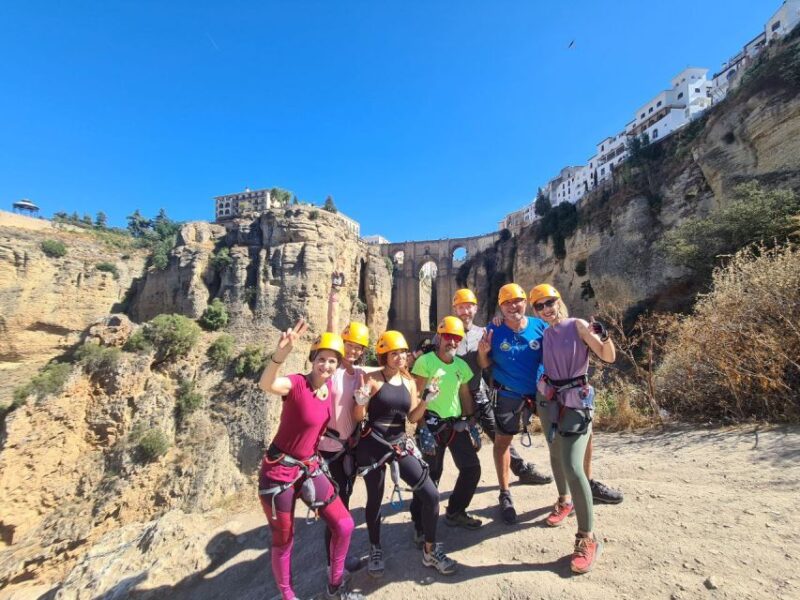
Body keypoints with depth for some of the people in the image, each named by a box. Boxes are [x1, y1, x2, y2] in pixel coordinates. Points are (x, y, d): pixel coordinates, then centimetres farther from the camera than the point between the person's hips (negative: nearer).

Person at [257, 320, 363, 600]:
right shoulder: (297, 383, -23)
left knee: (344, 525, 6)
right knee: (283, 540, 11)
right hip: (279, 470, -6)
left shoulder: (329, 386, -3)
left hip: (310, 468, 6)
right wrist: (280, 354, -64)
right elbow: (266, 384, -44)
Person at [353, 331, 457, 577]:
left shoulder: (409, 382, 5)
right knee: (375, 499, 15)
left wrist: (426, 400, -9)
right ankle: (375, 550, 43)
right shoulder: (372, 379, -10)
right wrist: (361, 402, -28)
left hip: (400, 445, 4)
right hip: (372, 445, -4)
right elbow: (358, 417, -7)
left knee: (431, 495, 0)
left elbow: (413, 417, 7)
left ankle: (430, 550, 24)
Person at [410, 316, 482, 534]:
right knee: (430, 475, 1)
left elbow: (466, 396, 14)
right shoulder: (425, 362, -12)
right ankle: (421, 525, 22)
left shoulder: (462, 366, 6)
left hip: (456, 424, 6)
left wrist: (471, 423, 12)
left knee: (472, 468, 10)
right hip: (432, 425, -6)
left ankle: (455, 513, 33)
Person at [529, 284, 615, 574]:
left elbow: (609, 357, -14)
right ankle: (565, 501, 47)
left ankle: (588, 539, 1)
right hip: (548, 398, 6)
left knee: (573, 467, -13)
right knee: (556, 454, 21)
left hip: (576, 401, -6)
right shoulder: (544, 334, 5)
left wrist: (604, 336, -32)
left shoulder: (578, 325, -10)